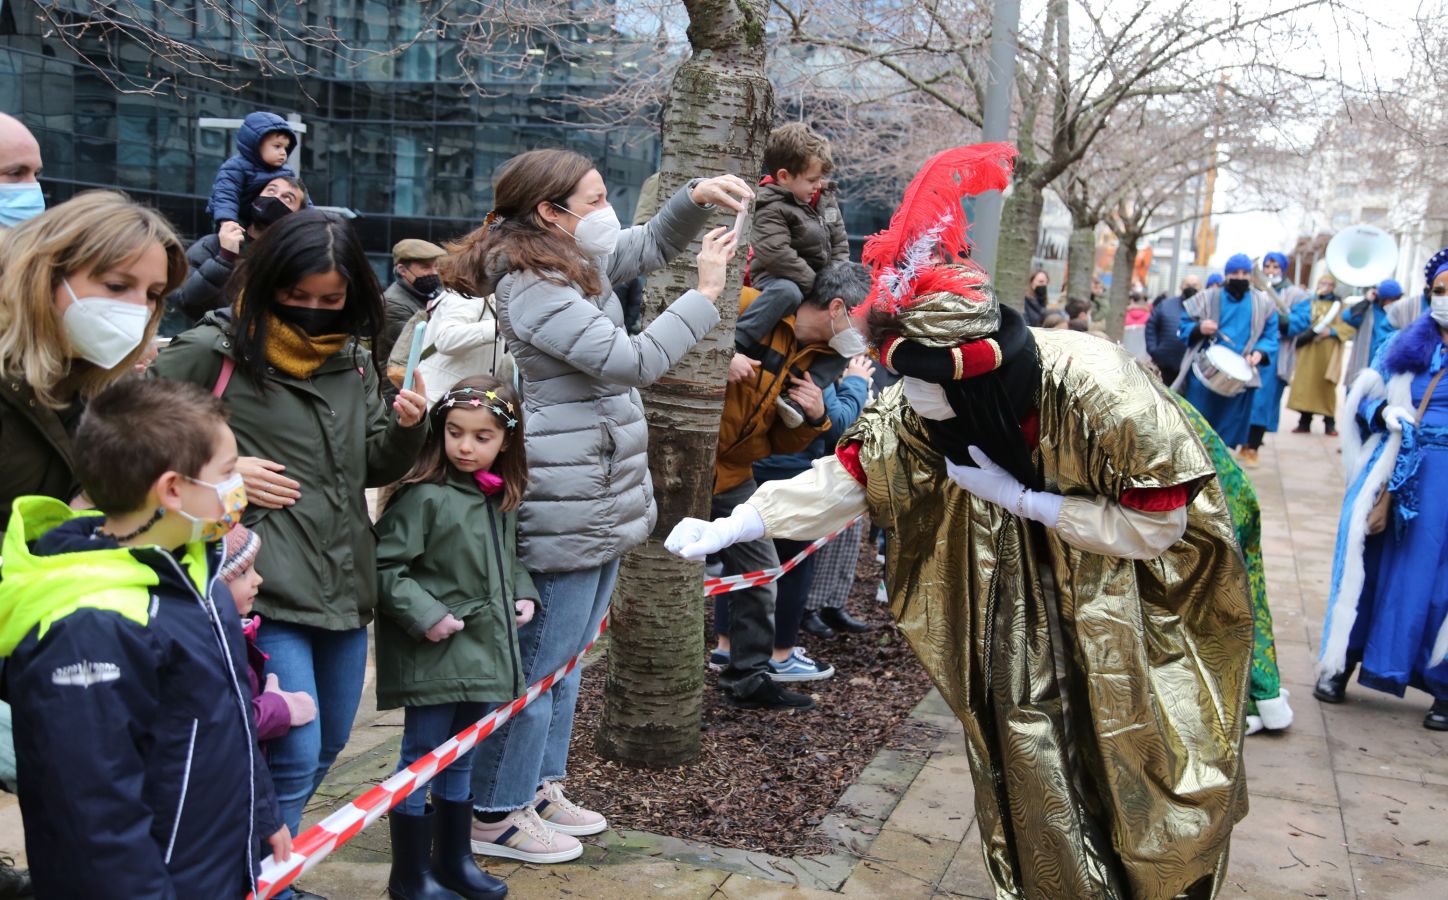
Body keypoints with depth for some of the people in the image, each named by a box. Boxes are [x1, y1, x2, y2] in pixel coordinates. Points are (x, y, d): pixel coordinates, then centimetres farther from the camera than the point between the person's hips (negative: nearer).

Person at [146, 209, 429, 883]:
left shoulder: (352, 361, 11)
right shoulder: (212, 351, -7)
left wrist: (405, 429, -2)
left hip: (344, 585, 7)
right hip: (266, 590, -7)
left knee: (327, 746, 19)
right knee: (294, 755, -7)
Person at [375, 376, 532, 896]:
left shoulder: (502, 500, 8)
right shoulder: (423, 496, -15)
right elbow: (386, 569, -16)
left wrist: (522, 593, 8)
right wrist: (425, 615, -23)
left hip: (483, 652, 7)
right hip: (434, 655, -7)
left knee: (461, 761, 19)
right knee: (421, 760, 4)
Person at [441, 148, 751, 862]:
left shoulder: (576, 263, 11)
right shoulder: (530, 287, -19)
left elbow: (650, 245, 23)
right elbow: (631, 359, -22)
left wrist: (697, 197, 4)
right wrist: (706, 294, -15)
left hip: (598, 500, 10)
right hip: (564, 510, -10)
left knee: (565, 656, 20)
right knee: (540, 663, 1)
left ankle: (540, 785, 34)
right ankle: (495, 816, 16)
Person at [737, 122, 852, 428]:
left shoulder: (826, 198, 8)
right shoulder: (771, 208, -15)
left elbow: (839, 245, 12)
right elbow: (777, 256, -29)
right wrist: (817, 286, -27)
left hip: (820, 286, 8)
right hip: (777, 280, -8)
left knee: (852, 341, -6)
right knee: (787, 292, -44)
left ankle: (797, 399, -16)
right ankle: (730, 348, -40)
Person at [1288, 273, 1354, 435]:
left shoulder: (1340, 305, 10)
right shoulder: (1308, 303, 16)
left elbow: (1349, 326, 0)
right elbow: (1298, 323, 7)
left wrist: (1331, 331, -15)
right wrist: (1304, 334, -13)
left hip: (1328, 352, -2)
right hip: (1308, 350, 2)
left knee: (1327, 385, -4)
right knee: (1306, 383, -5)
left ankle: (1330, 423, 2)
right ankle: (1304, 422, -1)